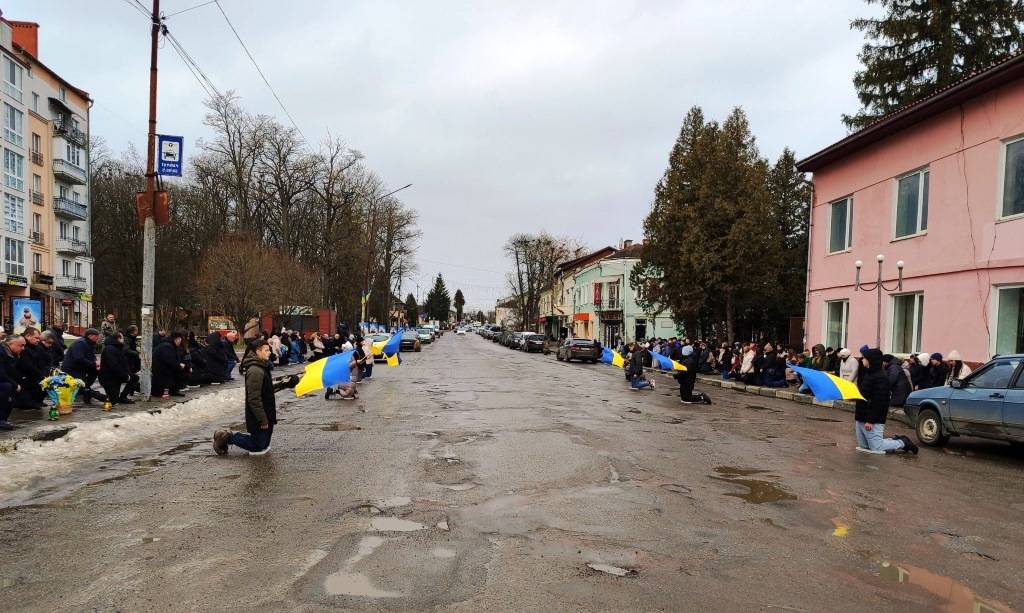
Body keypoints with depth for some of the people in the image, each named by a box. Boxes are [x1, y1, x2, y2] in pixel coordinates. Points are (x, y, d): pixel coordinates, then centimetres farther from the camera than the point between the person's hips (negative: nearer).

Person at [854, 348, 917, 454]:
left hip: (873, 420, -10)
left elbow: (879, 402, -22)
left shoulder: (880, 378, -17)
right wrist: (857, 414, 19)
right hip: (861, 418, 10)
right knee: (862, 446, 13)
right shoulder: (867, 374, 14)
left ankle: (902, 443, 12)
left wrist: (870, 420, -24)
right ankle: (894, 440, 24)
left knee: (876, 447, -7)